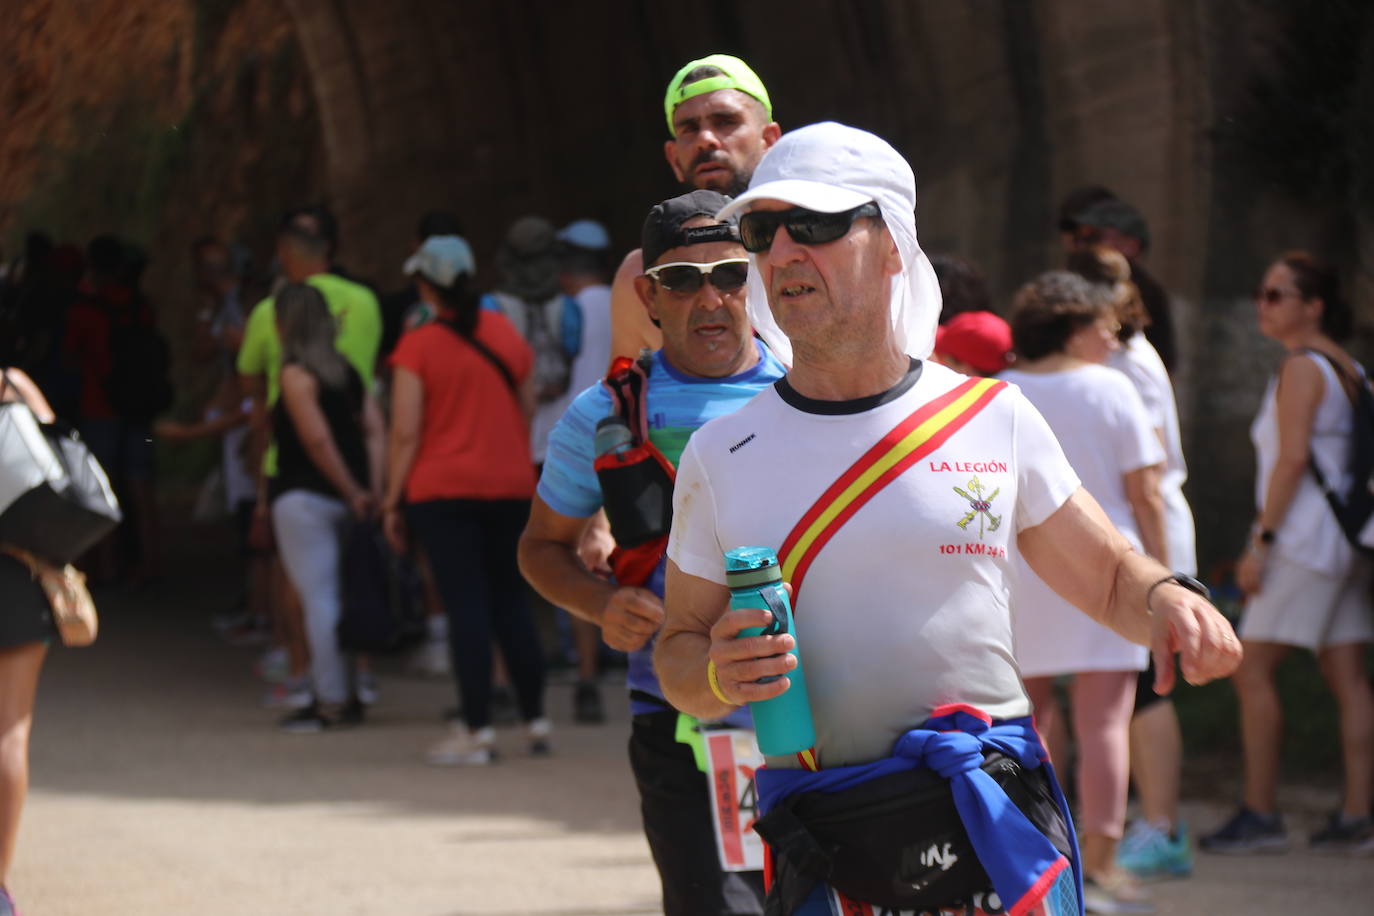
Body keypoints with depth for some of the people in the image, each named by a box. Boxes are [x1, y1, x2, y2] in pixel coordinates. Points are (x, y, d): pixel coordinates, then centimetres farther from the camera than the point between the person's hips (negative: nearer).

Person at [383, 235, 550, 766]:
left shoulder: (418, 348, -9)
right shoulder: (506, 333, 6)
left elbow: (405, 433, -11)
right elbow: (528, 409, 13)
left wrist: (392, 500, -5)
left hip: (443, 489, -4)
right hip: (511, 485, 4)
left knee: (465, 607, -4)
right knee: (511, 603, 14)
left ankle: (478, 731, -6)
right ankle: (535, 721, 16)